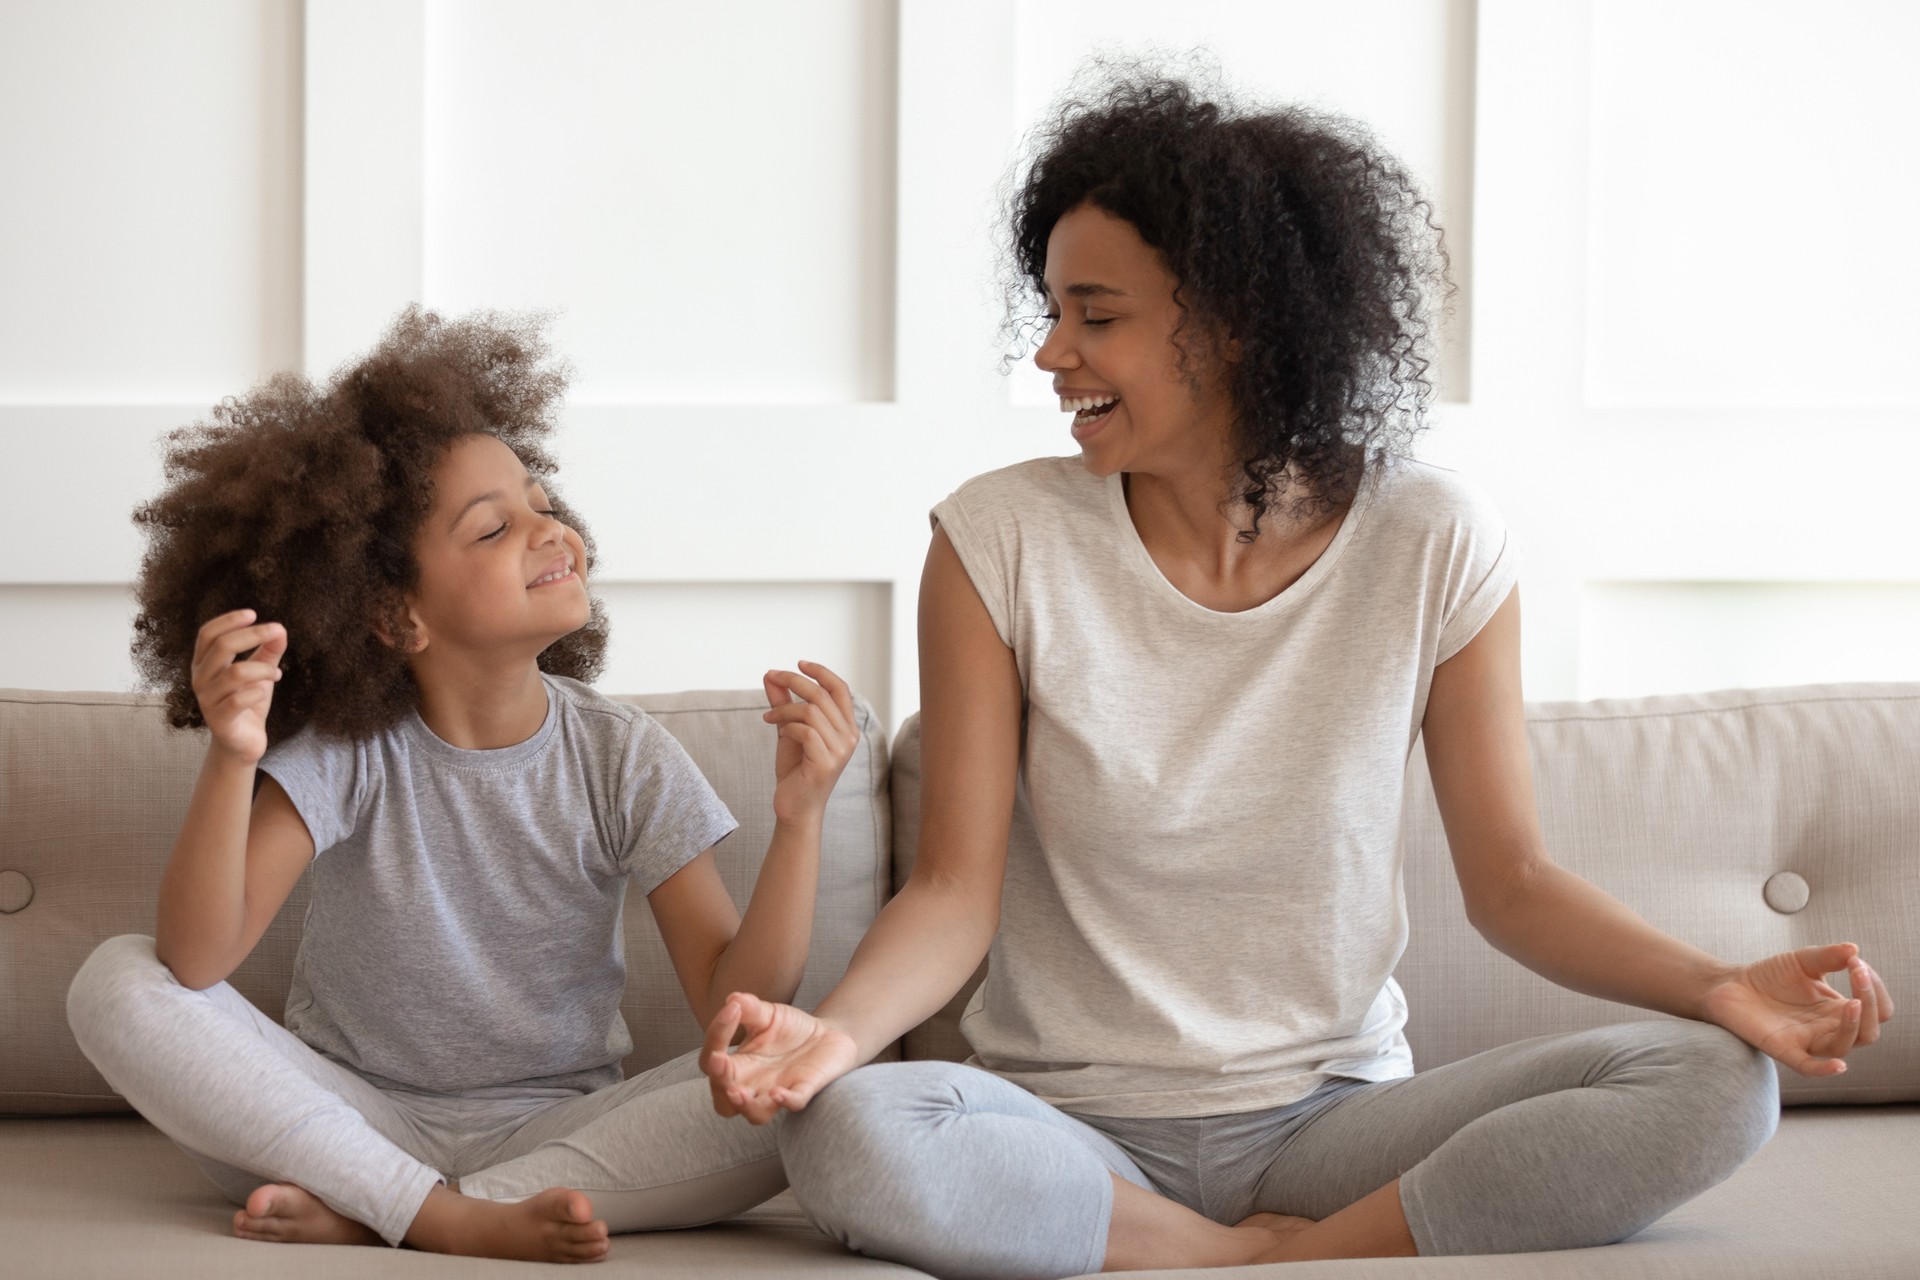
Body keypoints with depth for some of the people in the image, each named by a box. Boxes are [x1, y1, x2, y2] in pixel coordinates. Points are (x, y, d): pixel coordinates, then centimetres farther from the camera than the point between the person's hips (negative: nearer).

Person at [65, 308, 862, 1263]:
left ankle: (369, 1215, -24)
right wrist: (230, 761, -39)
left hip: (551, 1130, 1)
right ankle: (459, 1222, -25)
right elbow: (198, 960, -23)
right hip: (350, 1112, -1)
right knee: (118, 984, -22)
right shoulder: (350, 753, -11)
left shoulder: (624, 761, -6)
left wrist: (800, 817, -27)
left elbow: (736, 1001, -13)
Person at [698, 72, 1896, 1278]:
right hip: (1075, 1125, 0)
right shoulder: (1001, 542, -5)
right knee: (844, 1132, -34)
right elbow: (956, 886, -5)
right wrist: (836, 1029, -26)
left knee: (1715, 1083, -22)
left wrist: (1719, 986, -14)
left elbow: (1508, 876, 2)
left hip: (1330, 1121, 1)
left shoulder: (1434, 545, -3)